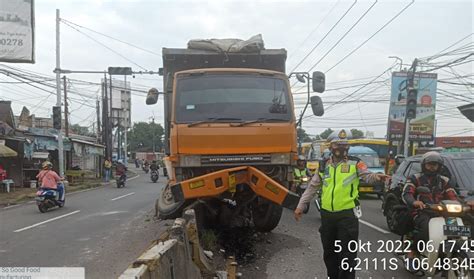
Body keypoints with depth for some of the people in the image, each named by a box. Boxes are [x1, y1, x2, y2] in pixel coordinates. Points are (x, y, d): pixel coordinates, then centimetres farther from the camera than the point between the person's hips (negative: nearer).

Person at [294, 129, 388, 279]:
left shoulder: (354, 163, -2)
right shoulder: (324, 165, 8)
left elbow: (367, 175, -14)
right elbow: (312, 187, 14)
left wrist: (376, 176, -39)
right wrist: (300, 206, 13)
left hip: (347, 215, -4)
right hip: (327, 214, 4)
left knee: (347, 254, 1)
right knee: (329, 252, 16)